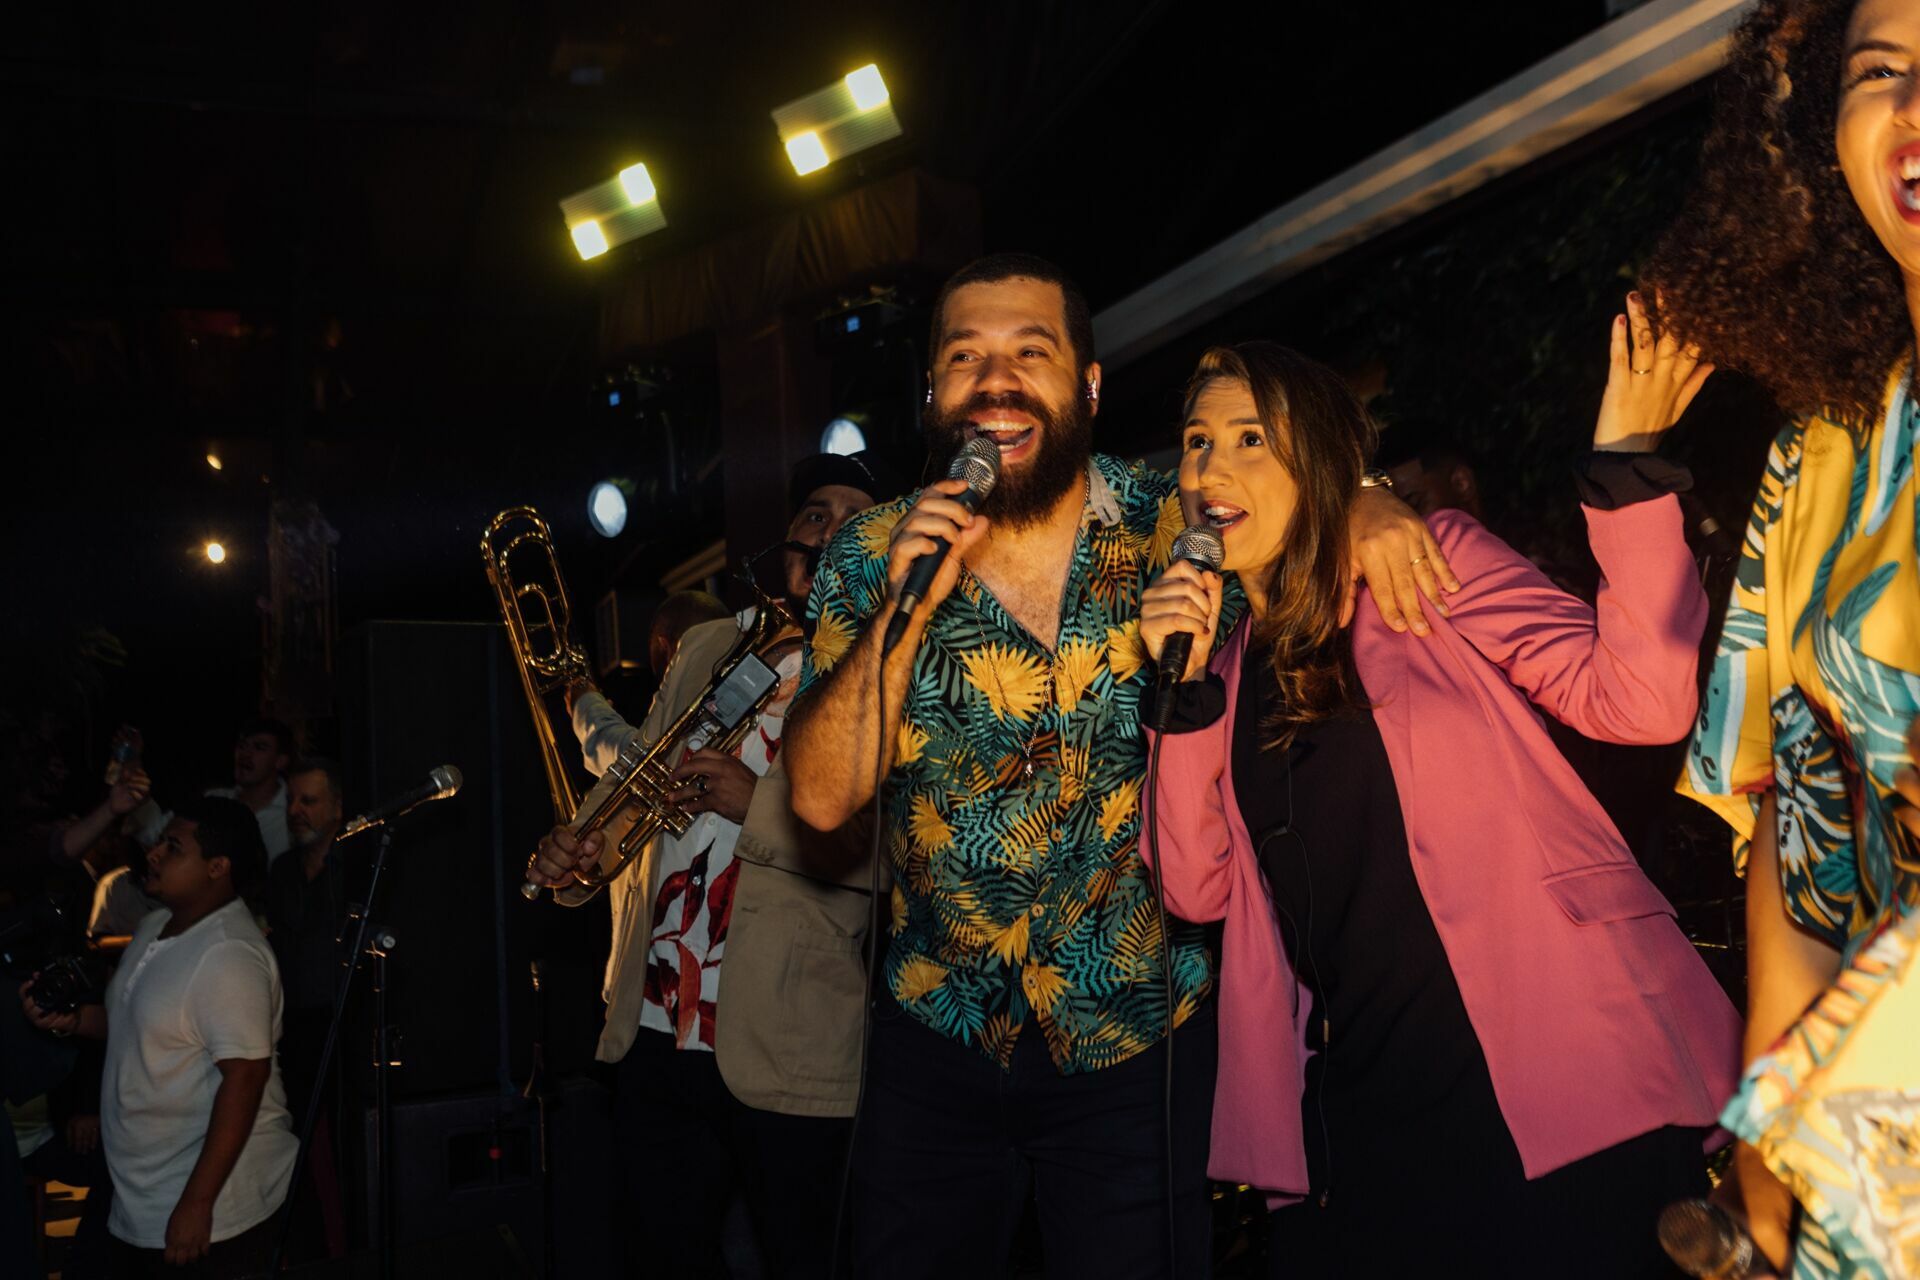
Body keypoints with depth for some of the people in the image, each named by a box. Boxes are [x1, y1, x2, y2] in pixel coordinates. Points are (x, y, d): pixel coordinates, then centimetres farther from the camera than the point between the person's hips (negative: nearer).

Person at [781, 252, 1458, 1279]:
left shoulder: (1179, 524, -10)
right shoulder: (870, 557, -7)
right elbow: (823, 796, -12)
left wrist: (1366, 500, -15)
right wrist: (902, 610, -25)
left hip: (1139, 1041, -1)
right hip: (936, 1038, 2)